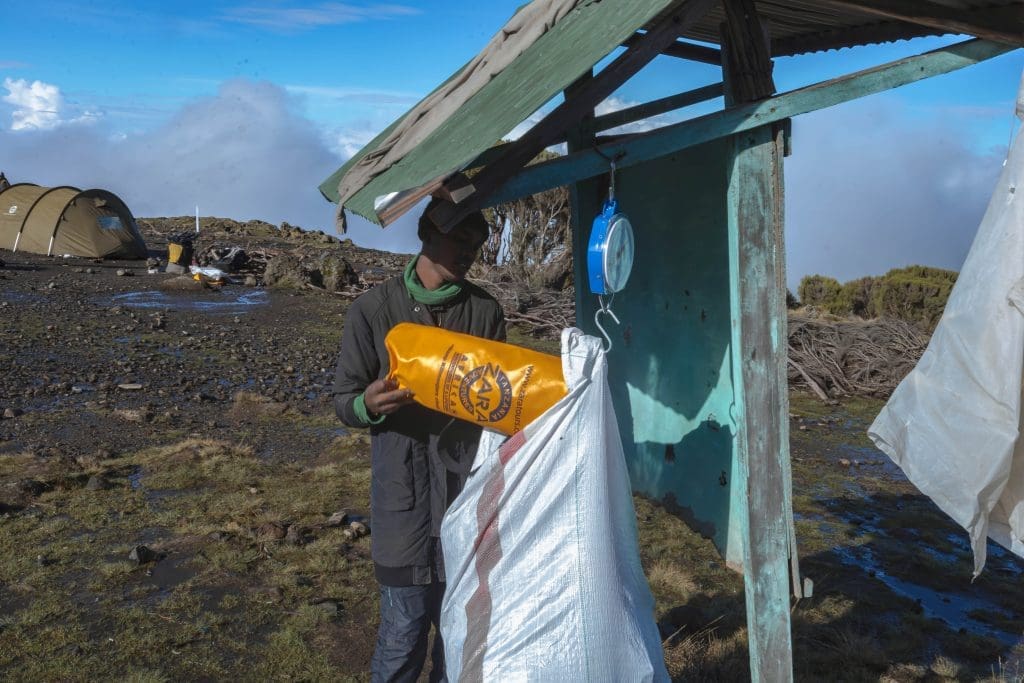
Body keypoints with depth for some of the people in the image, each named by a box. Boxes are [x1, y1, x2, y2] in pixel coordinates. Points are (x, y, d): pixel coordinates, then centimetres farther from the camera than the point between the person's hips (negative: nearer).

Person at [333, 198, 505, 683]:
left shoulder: (486, 311, 6)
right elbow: (343, 400, 1)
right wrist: (370, 404, -20)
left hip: (468, 482, 3)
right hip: (404, 484, -2)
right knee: (404, 626, 0)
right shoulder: (373, 310, -1)